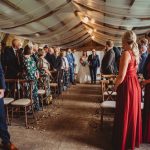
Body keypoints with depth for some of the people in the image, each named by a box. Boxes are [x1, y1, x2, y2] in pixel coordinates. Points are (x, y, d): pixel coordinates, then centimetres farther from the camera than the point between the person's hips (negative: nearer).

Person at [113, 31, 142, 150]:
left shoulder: (126, 53, -19)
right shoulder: (136, 53, 8)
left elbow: (122, 76, -22)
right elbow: (133, 70, 12)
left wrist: (115, 86, -7)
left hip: (127, 86, -9)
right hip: (135, 84, 9)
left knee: (124, 115, 6)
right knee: (133, 113, 20)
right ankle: (133, 140, 38)